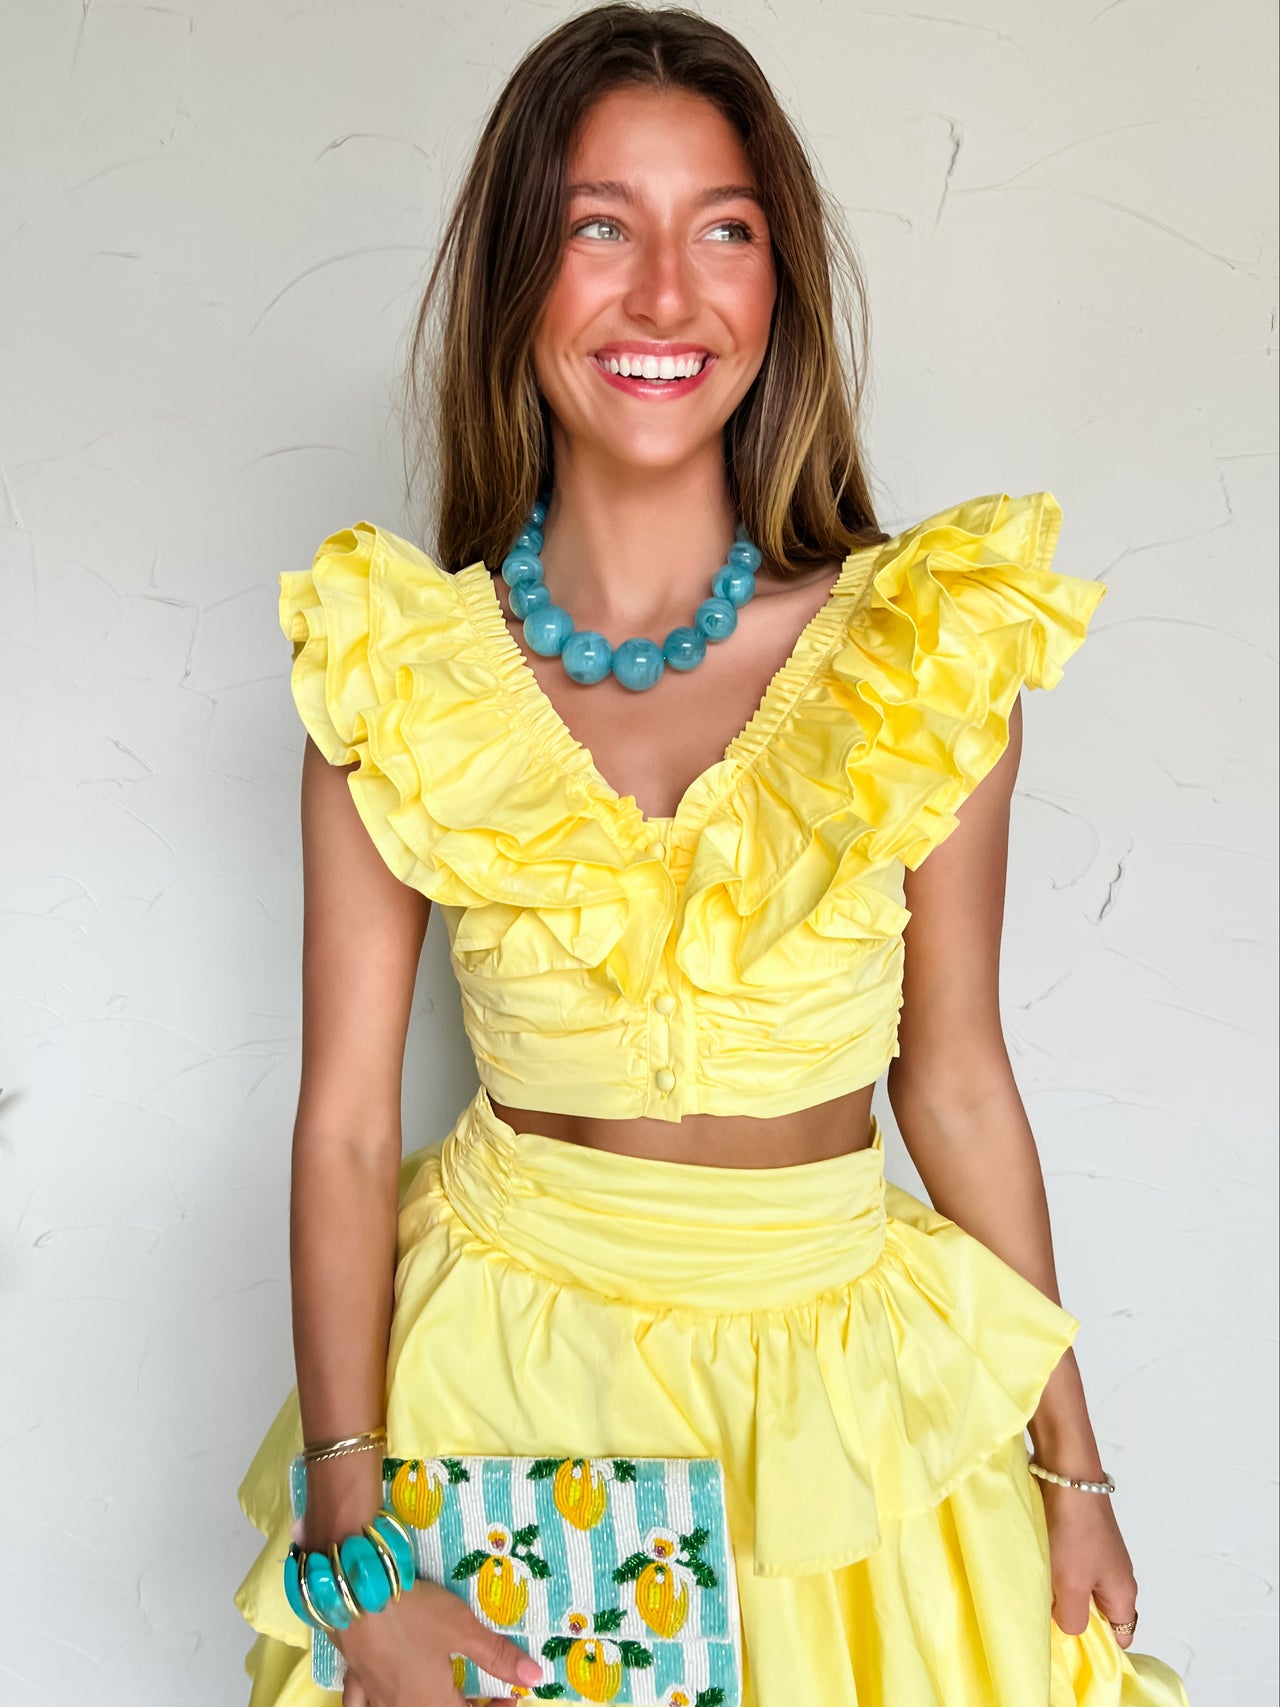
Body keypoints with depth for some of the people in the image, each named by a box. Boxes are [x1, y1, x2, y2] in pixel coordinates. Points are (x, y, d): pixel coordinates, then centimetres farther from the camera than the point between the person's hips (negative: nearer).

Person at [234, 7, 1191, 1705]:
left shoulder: (929, 651, -10)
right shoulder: (392, 675, -10)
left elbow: (957, 1084, -3)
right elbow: (346, 1122, -8)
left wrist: (1074, 1462, 3)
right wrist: (347, 1541, -12)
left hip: (839, 1370, 1)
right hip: (507, 1362, 0)